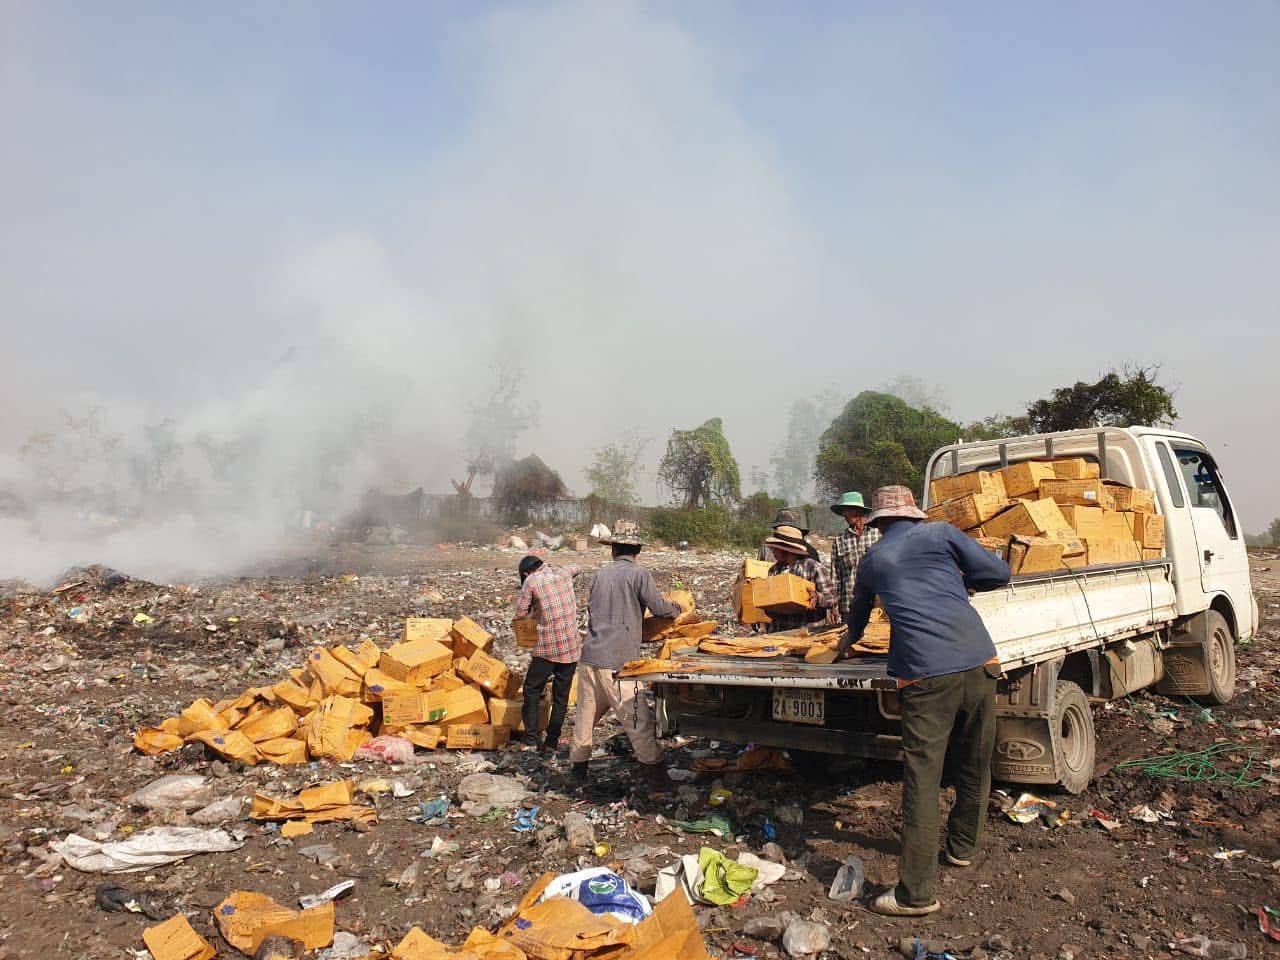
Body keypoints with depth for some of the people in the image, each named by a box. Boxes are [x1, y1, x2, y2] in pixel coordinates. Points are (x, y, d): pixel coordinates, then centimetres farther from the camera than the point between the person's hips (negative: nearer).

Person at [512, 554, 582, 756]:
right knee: (561, 697, 9)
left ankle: (531, 733, 6)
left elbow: (520, 613, 0)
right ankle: (551, 743, 10)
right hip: (572, 646, 4)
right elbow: (578, 568, 32)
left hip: (548, 647, -4)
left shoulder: (531, 581, -4)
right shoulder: (562, 571, 8)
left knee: (532, 690, 13)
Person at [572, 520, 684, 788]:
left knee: (586, 713, 16)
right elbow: (659, 607, -2)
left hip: (590, 655, 6)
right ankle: (654, 771, 6)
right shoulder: (639, 574, -5)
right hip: (617, 661, -5)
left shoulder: (599, 574, 12)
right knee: (638, 718, 1)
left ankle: (579, 766, 24)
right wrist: (677, 608, 19)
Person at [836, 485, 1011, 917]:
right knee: (975, 765, 20)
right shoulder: (941, 534, 13)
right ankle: (962, 846, 39)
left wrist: (851, 639, 60)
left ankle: (916, 892, -1)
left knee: (922, 779, -1)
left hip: (925, 673, -2)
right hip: (978, 659, 2)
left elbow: (859, 608, 38)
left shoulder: (872, 561, 18)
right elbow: (997, 573, 6)